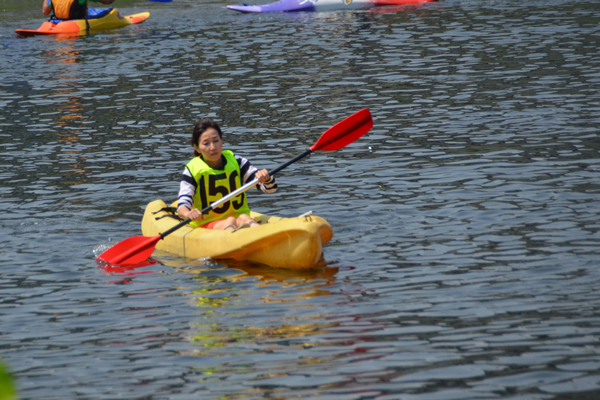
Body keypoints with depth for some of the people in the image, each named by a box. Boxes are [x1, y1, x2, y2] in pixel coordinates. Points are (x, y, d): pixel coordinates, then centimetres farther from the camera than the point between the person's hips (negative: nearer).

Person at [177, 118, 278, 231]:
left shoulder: (236, 162, 7)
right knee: (230, 221, -32)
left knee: (244, 218, -31)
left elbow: (271, 188, 3)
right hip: (206, 225, -2)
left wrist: (266, 178, -22)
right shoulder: (192, 170, -1)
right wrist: (189, 214, -37)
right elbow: (182, 206, -12)